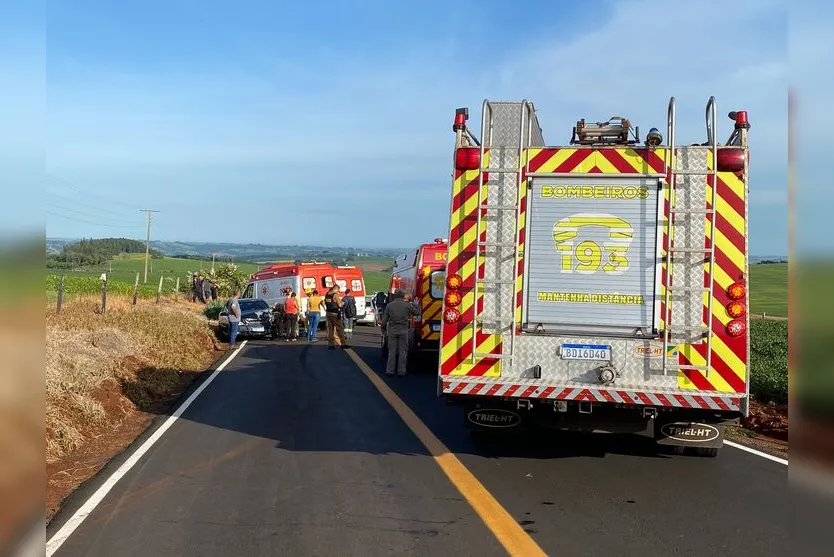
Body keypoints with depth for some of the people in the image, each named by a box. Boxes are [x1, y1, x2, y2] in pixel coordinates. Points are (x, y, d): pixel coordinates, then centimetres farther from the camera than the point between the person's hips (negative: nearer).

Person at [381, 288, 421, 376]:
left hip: (392, 330, 1)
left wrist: (383, 330, 12)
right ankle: (401, 371, 8)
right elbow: (417, 312, 9)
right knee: (403, 351, 6)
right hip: (403, 330, -1)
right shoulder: (408, 305, -3)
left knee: (392, 351, 7)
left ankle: (389, 370, 8)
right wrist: (415, 304, 25)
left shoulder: (389, 305, 0)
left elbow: (384, 319, 1)